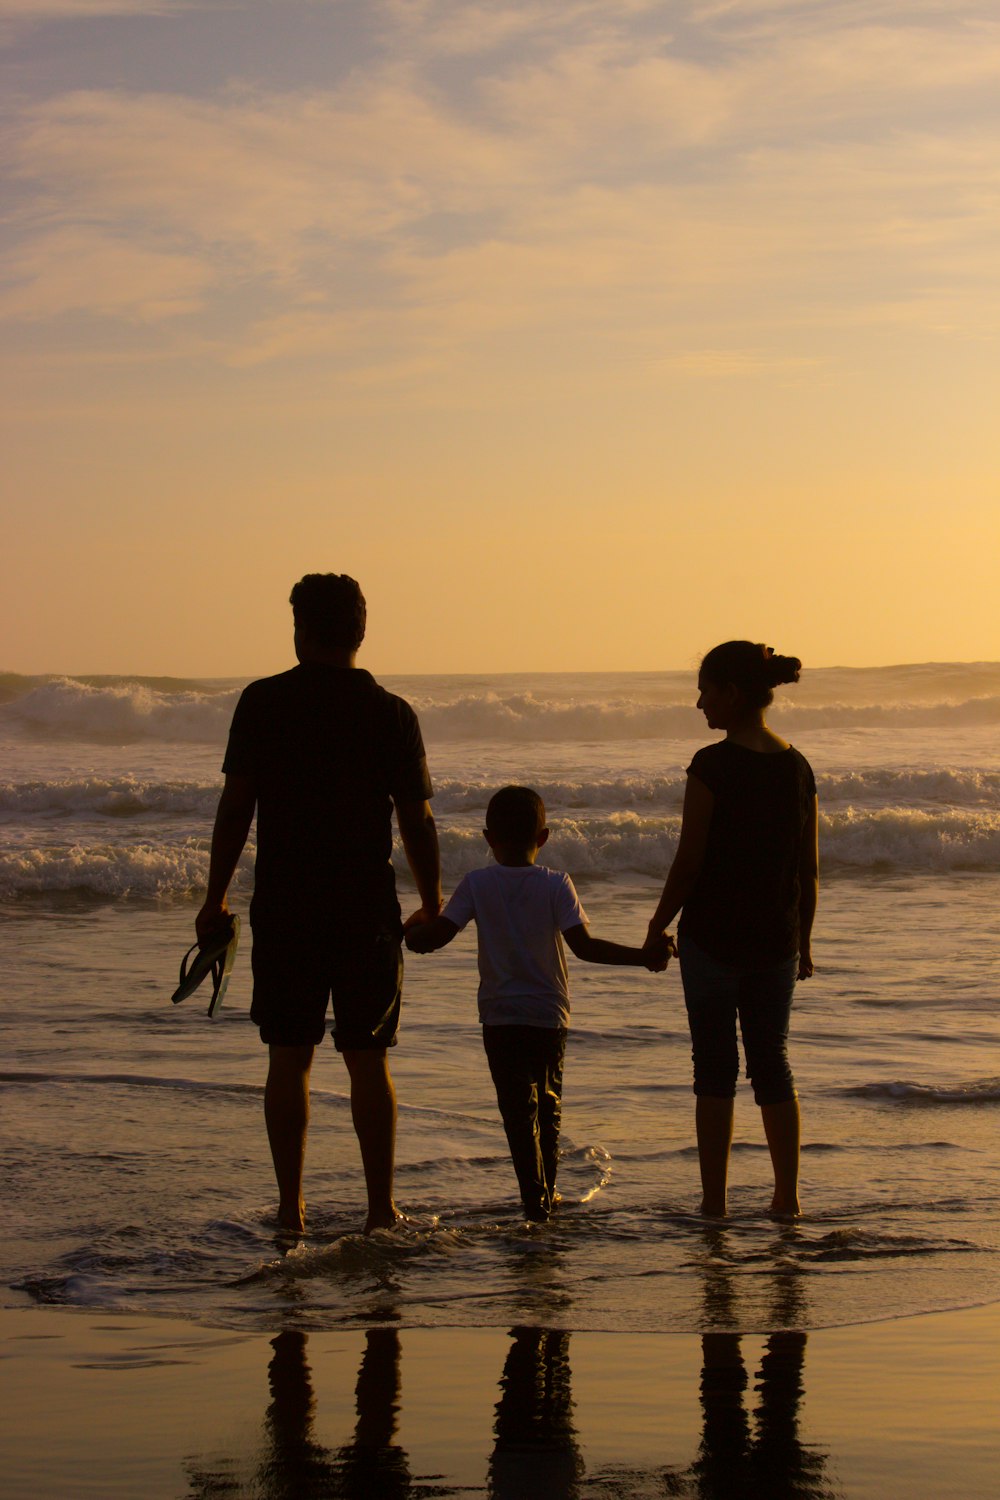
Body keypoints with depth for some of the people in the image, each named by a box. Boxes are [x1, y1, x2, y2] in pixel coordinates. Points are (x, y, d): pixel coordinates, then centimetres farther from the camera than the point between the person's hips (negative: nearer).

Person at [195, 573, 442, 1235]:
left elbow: (235, 806, -3)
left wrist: (216, 897, 5)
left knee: (289, 1057, 7)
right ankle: (381, 1206, 6)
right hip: (367, 909, 0)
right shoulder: (392, 713, -2)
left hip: (283, 907, 0)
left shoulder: (263, 702, -2)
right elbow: (417, 820, -1)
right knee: (368, 1061, 7)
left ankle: (291, 1206, 7)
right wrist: (432, 905, 11)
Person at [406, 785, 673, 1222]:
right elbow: (583, 945, -15)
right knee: (549, 1104, 19)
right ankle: (547, 1192, 29)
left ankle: (535, 1197, -14)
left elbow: (436, 935, -10)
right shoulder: (556, 885, -6)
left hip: (500, 1017, -1)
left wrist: (408, 936, 10)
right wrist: (643, 956, -12)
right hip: (549, 1014, 1)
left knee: (518, 1108, -2)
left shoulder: (476, 884, -5)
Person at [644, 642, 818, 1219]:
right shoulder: (797, 766, 3)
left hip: (713, 937, -5)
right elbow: (809, 870, 7)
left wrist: (659, 927, 0)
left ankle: (715, 1202, 4)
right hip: (776, 939, 5)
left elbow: (690, 862, -13)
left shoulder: (713, 765, -14)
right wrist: (804, 941, 17)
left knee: (715, 1067, 2)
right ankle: (787, 1196, 13)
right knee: (772, 1063, 13)